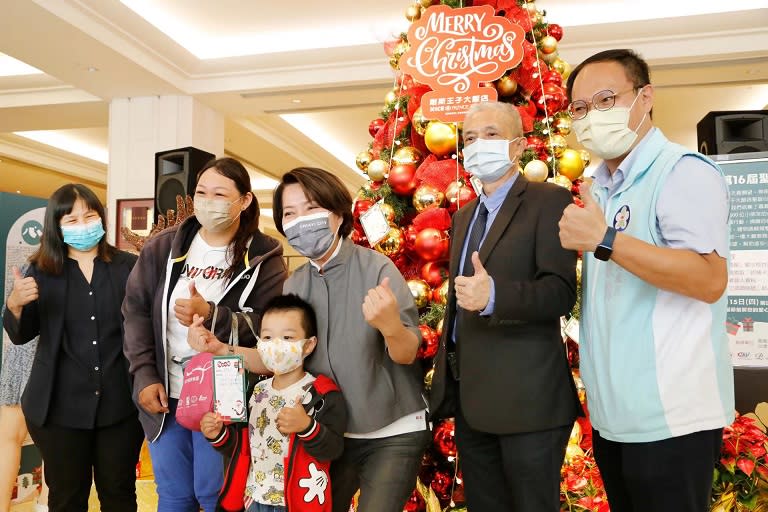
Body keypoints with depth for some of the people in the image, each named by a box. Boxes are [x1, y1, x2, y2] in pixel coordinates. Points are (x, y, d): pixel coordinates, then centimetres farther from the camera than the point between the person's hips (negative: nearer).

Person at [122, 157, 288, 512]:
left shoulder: (264, 257, -6)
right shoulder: (162, 247, 4)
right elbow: (136, 311, 2)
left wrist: (210, 315, -27)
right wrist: (145, 376, -6)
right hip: (164, 395, 4)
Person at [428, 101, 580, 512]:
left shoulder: (549, 201, -8)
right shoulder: (465, 214, 17)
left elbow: (560, 292, -18)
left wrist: (494, 295, -36)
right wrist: (446, 378, 16)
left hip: (527, 399, -7)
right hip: (471, 400, 8)